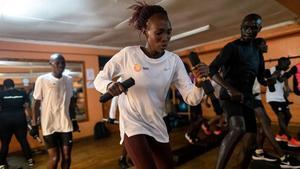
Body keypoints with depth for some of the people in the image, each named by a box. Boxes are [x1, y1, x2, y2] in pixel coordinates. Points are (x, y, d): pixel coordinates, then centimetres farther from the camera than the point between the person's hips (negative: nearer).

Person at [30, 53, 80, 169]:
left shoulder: (68, 79, 5)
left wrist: (74, 120, 14)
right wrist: (34, 125, -3)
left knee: (67, 156, 7)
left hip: (66, 125, 3)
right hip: (49, 126, -3)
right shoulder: (42, 80, -7)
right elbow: (36, 103, -3)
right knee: (54, 158, 2)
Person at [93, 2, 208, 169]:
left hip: (158, 126, 4)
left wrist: (200, 82, -30)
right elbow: (99, 80, -5)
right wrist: (109, 85, -28)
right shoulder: (127, 54, -15)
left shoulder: (174, 60, -7)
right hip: (133, 124, -4)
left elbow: (192, 99, -9)